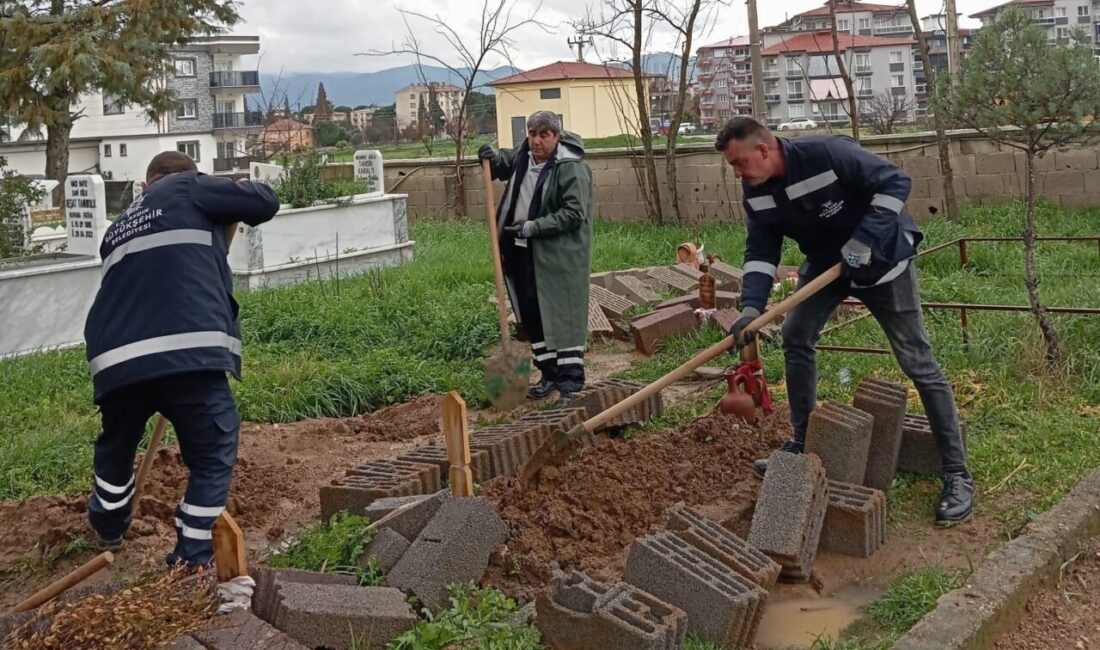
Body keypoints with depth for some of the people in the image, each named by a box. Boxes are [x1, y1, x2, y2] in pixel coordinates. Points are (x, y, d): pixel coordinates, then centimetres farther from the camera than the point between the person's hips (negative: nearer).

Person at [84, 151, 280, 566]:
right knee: (212, 457, 11)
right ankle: (192, 561, 11)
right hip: (188, 353, -6)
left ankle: (107, 533, 53)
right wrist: (231, 209, 30)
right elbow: (266, 202, 10)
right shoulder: (188, 189, 13)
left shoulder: (120, 228, 30)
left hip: (117, 359, 6)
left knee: (115, 448, 31)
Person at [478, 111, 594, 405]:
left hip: (557, 256, -8)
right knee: (531, 316, 12)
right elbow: (505, 164, 32)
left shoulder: (571, 168, -15)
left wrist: (532, 227, -22)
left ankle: (571, 383, 2)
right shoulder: (523, 156, 9)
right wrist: (492, 158, 9)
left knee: (563, 317, -4)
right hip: (522, 252, 8)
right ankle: (550, 374, 25)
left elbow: (574, 213, -20)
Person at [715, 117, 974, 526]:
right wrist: (751, 305, -23)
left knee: (917, 361, -6)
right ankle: (803, 445, 18)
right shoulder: (756, 192, -10)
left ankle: (957, 475, -2)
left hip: (881, 258, -7)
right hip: (826, 261, 7)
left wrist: (864, 240, -32)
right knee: (795, 337, 2)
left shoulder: (827, 153, -31)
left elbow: (895, 182, -26)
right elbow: (761, 251, -9)